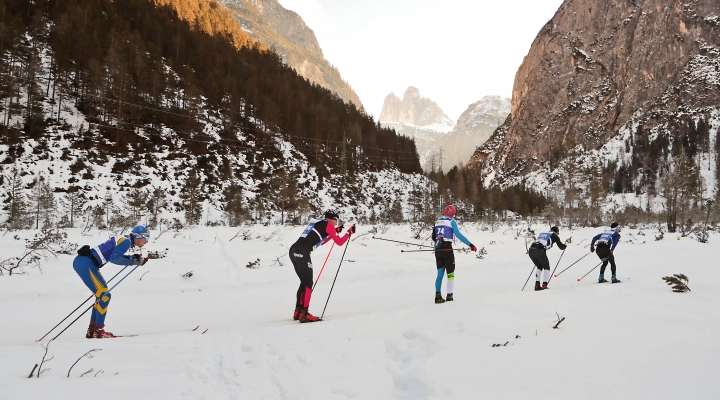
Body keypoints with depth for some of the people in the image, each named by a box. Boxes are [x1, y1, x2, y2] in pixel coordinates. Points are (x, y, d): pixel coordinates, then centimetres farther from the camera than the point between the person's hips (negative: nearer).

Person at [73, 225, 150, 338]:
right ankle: (99, 330, -5)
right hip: (86, 264, -10)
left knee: (102, 296, 15)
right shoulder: (126, 241, -10)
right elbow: (114, 258, -20)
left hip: (80, 262, 10)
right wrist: (134, 261, -15)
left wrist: (132, 258, 9)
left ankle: (92, 330, 18)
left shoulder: (122, 240, 18)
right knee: (104, 295, -7)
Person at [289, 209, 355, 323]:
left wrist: (335, 232, 39)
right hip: (302, 253, -8)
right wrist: (349, 232, 21)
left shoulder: (317, 222, 26)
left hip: (293, 250, 8)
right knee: (308, 283, -2)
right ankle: (304, 314, -6)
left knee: (304, 282, 18)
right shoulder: (328, 225, 4)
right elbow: (339, 242, 8)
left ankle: (298, 311, 21)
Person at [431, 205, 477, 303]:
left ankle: (438, 296, 8)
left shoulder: (438, 221, 11)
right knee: (450, 274, 4)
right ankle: (449, 296, 4)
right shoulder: (452, 221, -6)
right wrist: (470, 244, -14)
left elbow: (434, 237, 15)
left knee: (440, 273, 12)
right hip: (447, 249, -5)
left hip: (438, 250, 5)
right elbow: (458, 235, -14)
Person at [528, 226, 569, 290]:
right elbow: (562, 247, 20)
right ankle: (544, 285, 5)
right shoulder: (554, 235, 18)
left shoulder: (542, 233, 31)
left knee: (539, 267, 26)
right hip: (540, 251, -5)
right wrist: (567, 242, 37)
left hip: (531, 250, 5)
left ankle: (537, 285, 18)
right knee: (546, 267, 17)